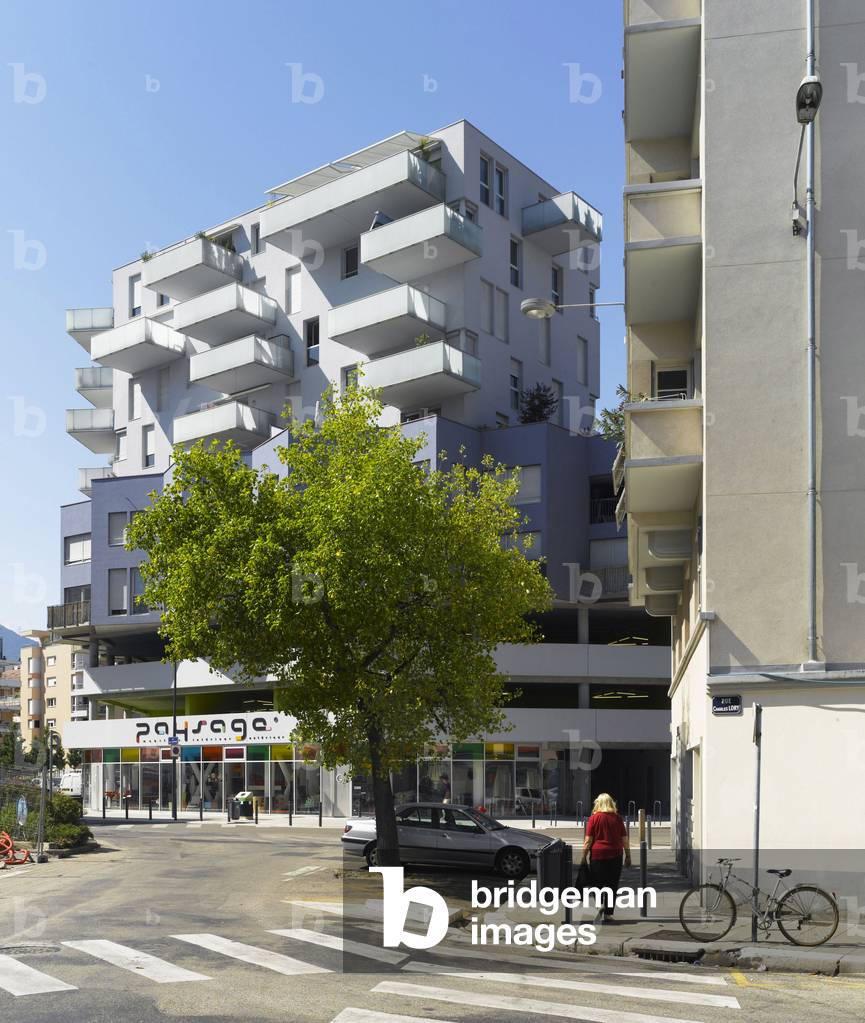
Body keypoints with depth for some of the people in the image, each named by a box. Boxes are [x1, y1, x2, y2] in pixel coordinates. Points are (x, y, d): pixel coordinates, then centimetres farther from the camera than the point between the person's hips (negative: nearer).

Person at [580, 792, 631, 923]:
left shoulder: (594, 818, -3)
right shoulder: (617, 818, 4)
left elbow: (588, 840, -5)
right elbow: (625, 840, 5)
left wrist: (584, 857, 0)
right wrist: (628, 856, 13)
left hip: (598, 854, -2)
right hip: (615, 855, 2)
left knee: (596, 882, 11)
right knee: (612, 885, 9)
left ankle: (600, 903, -11)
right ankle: (608, 913, 10)